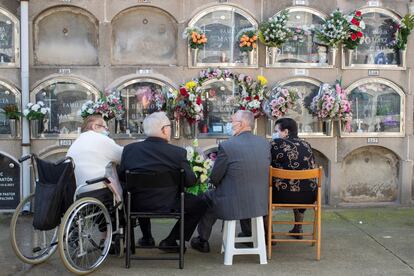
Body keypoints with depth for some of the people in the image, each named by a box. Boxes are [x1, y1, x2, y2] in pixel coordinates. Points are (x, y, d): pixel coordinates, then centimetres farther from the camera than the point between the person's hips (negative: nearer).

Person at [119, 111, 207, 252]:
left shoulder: (129, 149, -7)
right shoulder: (178, 152, -16)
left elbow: (121, 176, 5)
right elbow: (190, 181, -9)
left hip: (137, 205, 5)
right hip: (167, 206, -4)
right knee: (200, 204, 15)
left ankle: (147, 238, 40)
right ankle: (170, 241, 15)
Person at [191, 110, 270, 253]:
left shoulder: (226, 146, -19)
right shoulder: (265, 143, -3)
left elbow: (214, 179, -10)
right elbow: (263, 172, 9)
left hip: (233, 205, -5)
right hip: (260, 203, 5)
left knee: (207, 198, 23)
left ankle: (203, 241, 37)